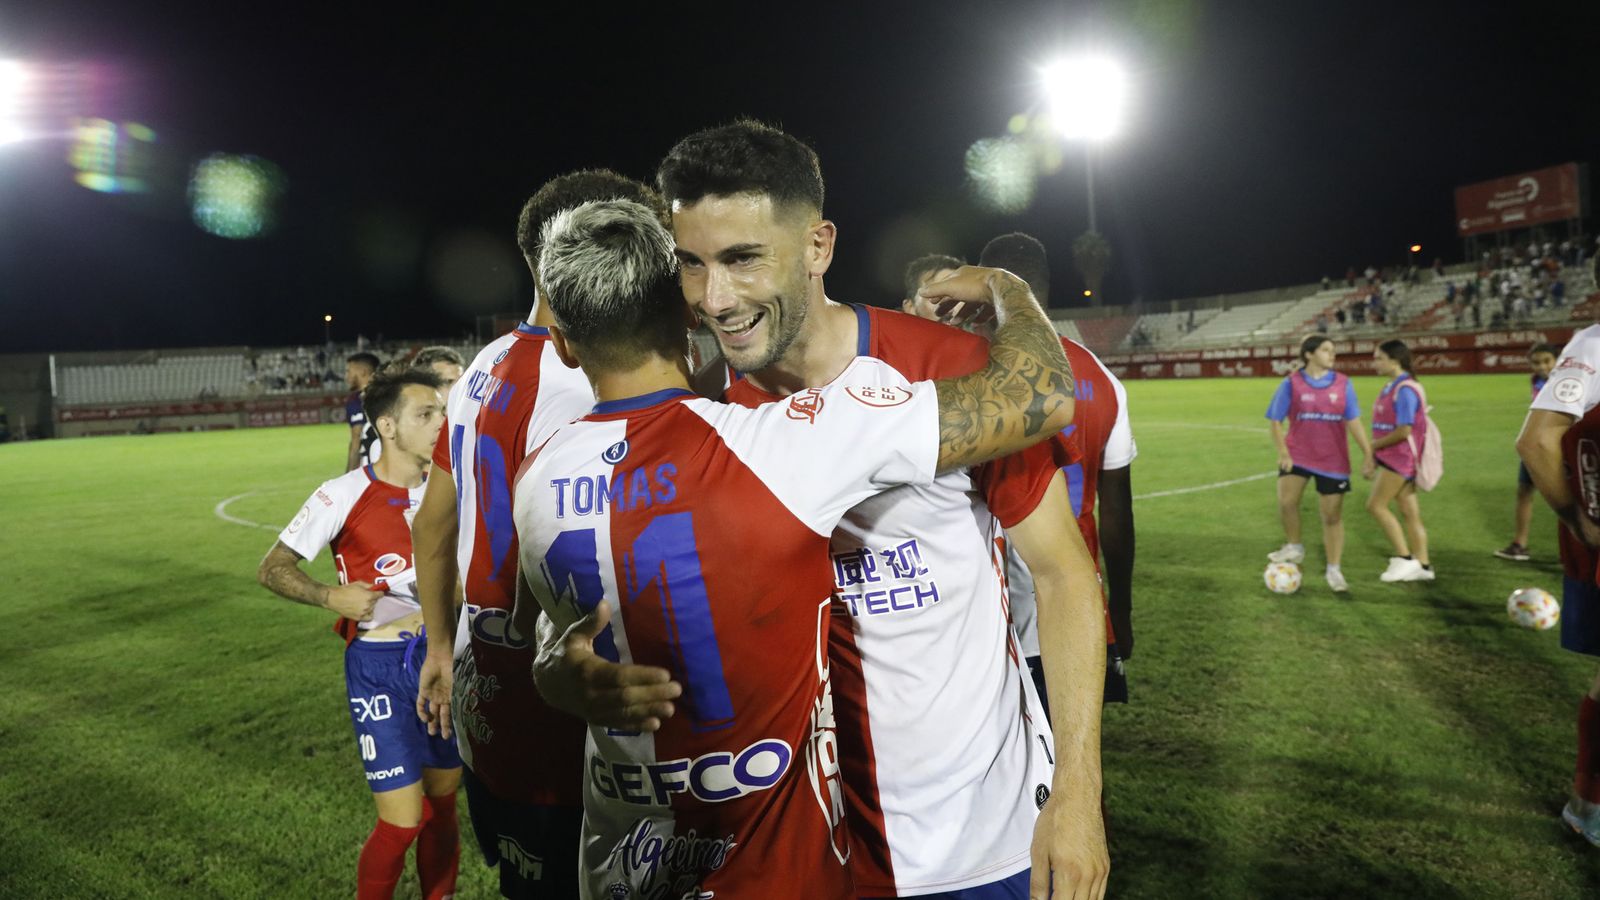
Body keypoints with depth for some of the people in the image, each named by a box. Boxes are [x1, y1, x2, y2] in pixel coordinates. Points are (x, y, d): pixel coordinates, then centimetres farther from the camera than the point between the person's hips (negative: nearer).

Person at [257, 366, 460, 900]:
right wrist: (331, 596, -20)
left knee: (442, 804, 13)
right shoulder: (344, 495, -12)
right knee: (402, 822, -4)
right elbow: (271, 570, -6)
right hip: (380, 668, -4)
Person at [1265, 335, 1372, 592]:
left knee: (1333, 515, 6)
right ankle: (1294, 547, 9)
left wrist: (1367, 452, -2)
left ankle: (1333, 570, 21)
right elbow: (1276, 421, -3)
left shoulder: (1343, 384, 2)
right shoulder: (1291, 384, -4)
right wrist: (1283, 451, -14)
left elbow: (1353, 422, 4)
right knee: (1286, 501, -19)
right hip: (1298, 455, -1)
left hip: (1333, 460, 2)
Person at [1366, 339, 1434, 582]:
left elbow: (1403, 431, -21)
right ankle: (1422, 565, 15)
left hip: (1401, 457, -9)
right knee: (1410, 512, 10)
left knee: (1376, 505, -8)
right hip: (1390, 457, 9)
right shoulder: (1389, 388, 13)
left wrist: (1374, 445, -10)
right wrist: (1373, 461, 13)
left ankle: (1405, 559, -1)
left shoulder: (1405, 390, -16)